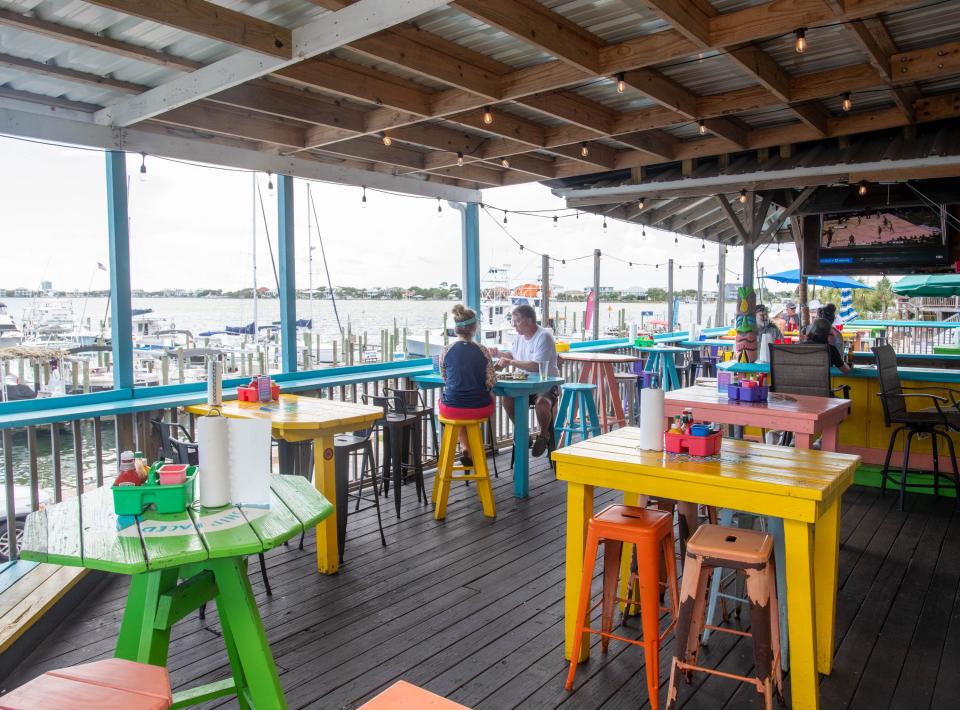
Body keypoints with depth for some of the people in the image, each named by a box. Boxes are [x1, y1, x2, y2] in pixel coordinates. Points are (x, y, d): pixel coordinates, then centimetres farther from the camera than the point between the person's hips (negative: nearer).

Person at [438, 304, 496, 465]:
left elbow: (445, 378, 9)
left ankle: (465, 447, 25)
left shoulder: (445, 351, -5)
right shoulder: (483, 351, -7)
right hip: (479, 409, -1)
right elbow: (491, 382, -5)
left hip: (451, 409, 1)